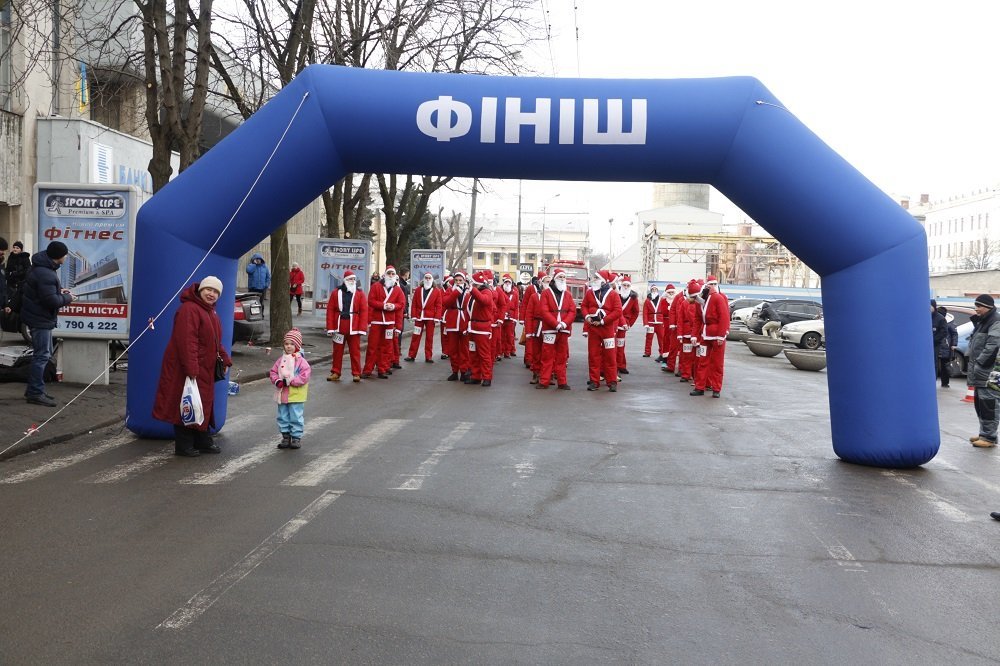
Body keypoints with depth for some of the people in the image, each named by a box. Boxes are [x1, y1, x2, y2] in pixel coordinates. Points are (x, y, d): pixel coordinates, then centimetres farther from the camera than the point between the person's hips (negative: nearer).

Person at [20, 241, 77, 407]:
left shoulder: (43, 267, 9)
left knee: (43, 354, 18)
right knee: (42, 355, -6)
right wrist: (67, 298, -10)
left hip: (39, 317, 11)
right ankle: (35, 393, -1)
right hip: (40, 318, -11)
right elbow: (51, 300, -26)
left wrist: (59, 291, 10)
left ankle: (34, 390, 25)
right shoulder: (45, 274, -25)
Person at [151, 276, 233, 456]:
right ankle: (183, 446, 6)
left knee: (204, 404, 16)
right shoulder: (189, 309, -18)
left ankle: (203, 441, 28)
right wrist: (191, 369, -29)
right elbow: (186, 342, -25)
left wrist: (225, 360, 15)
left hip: (204, 370, 10)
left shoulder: (211, 313, 16)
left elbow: (215, 342, 25)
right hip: (185, 369, -10)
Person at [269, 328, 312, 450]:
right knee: (283, 417, 13)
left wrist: (289, 381, -20)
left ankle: (296, 437, 12)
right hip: (282, 394, 6)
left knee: (296, 417, 1)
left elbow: (304, 376, -18)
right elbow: (273, 371, 8)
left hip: (296, 395, -6)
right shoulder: (281, 360, 7)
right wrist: (277, 381, -12)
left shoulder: (301, 361, -10)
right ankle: (285, 436, 24)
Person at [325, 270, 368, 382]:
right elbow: (330, 310, 0)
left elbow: (364, 311, -4)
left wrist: (362, 328, -11)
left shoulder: (360, 294, 1)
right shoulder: (337, 293, 3)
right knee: (337, 350, 9)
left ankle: (356, 374, 13)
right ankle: (335, 373, 19)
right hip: (339, 326, 1)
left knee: (355, 351, 5)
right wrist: (330, 327, -6)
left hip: (353, 328, -1)